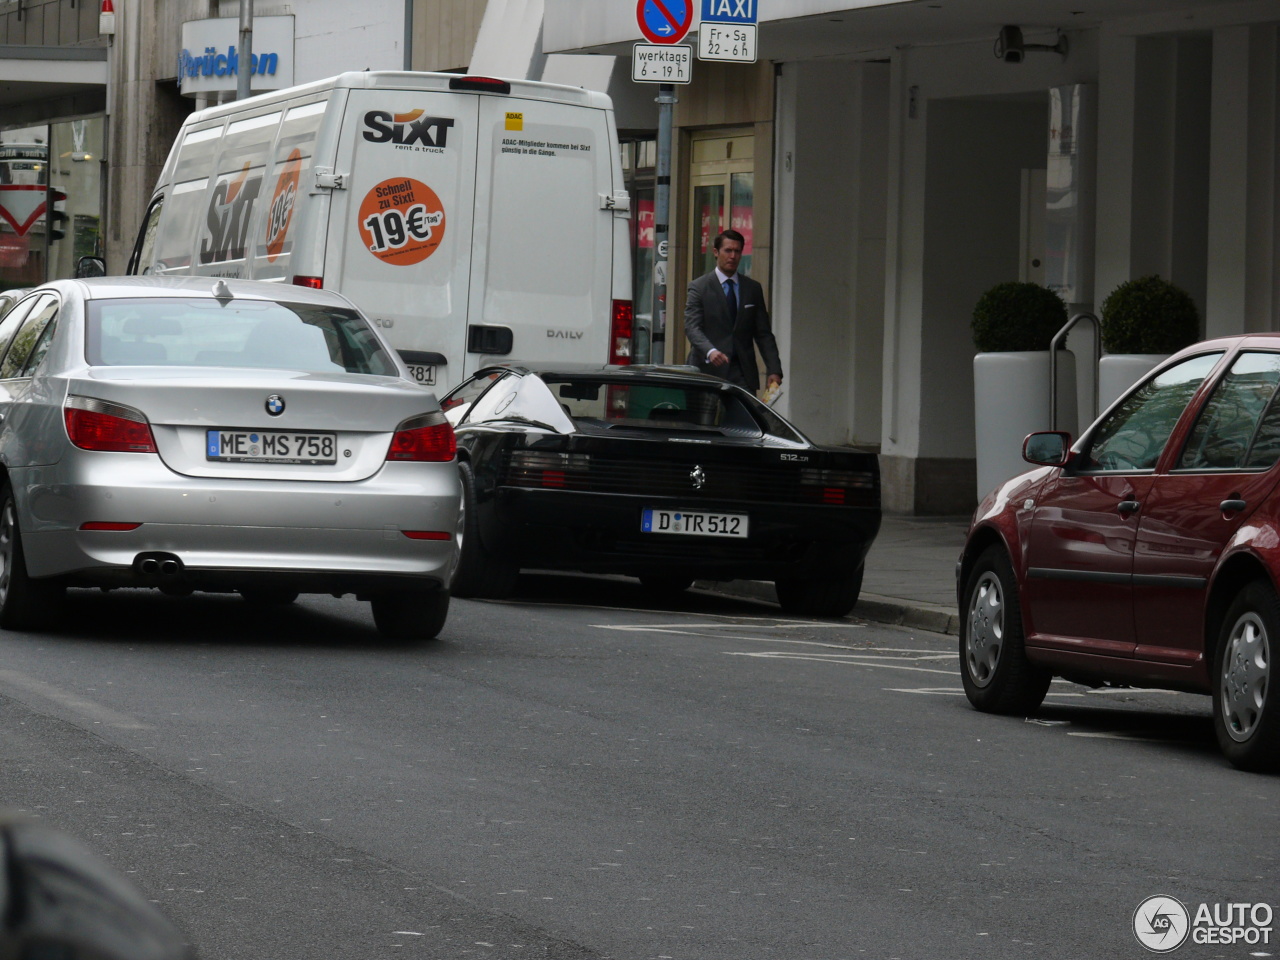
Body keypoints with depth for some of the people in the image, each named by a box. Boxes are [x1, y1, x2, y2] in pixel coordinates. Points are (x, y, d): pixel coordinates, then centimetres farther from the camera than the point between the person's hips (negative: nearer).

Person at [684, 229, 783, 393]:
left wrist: (774, 370, 1)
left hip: (743, 373, 3)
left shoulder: (753, 289, 14)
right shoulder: (699, 287, 2)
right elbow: (692, 327, -9)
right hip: (709, 370, -3)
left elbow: (763, 334, 13)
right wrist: (710, 351, -29)